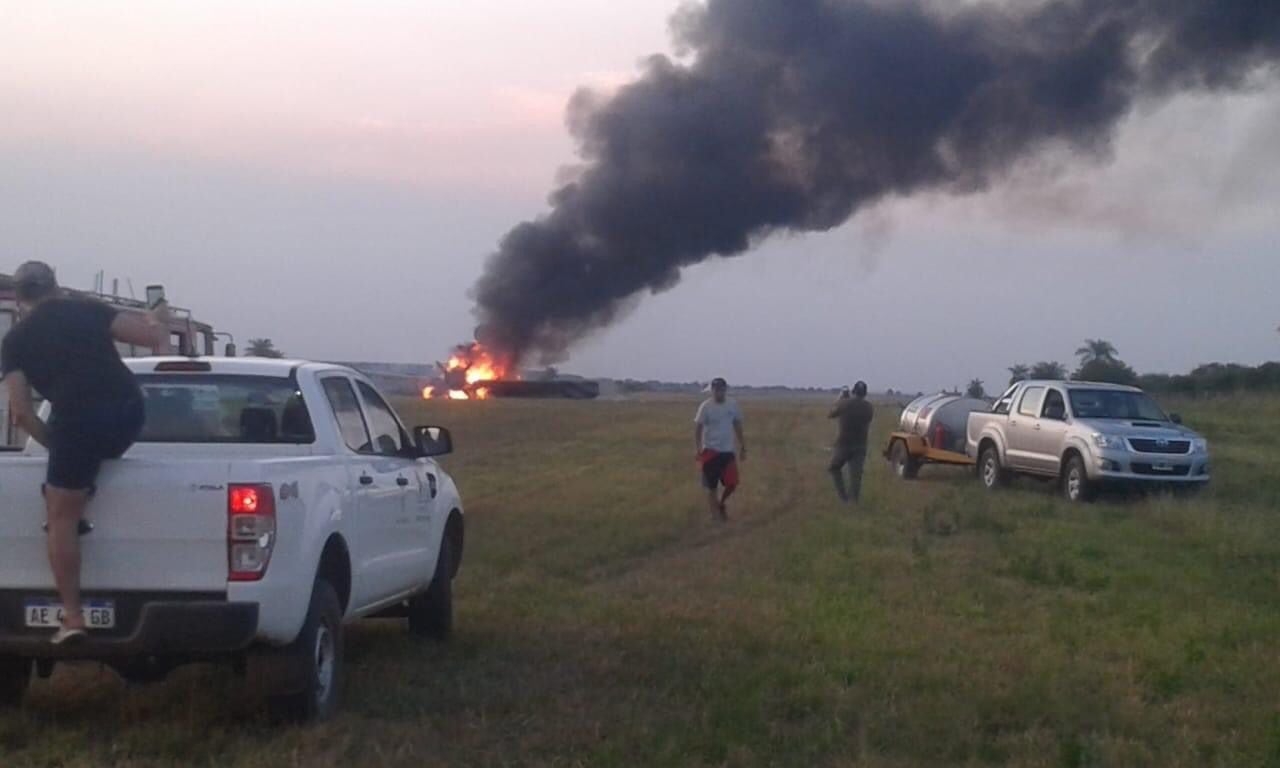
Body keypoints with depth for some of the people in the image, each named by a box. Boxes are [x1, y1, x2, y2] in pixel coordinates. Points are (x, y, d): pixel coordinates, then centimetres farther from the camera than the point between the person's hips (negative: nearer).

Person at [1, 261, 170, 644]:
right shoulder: (88, 310, 15)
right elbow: (152, 335, 10)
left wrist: (53, 442, 19)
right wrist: (157, 324, 33)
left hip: (79, 420, -3)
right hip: (128, 413, 3)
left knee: (62, 516, 7)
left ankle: (72, 618, 3)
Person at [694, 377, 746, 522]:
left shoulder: (733, 406, 3)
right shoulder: (706, 407, -8)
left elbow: (738, 427, 13)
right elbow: (698, 429, -7)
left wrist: (743, 447, 11)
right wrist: (699, 450, -16)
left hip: (728, 451, 3)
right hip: (711, 451, -3)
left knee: (732, 483, -7)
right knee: (712, 487, 2)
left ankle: (722, 503, 22)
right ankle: (716, 515, 12)